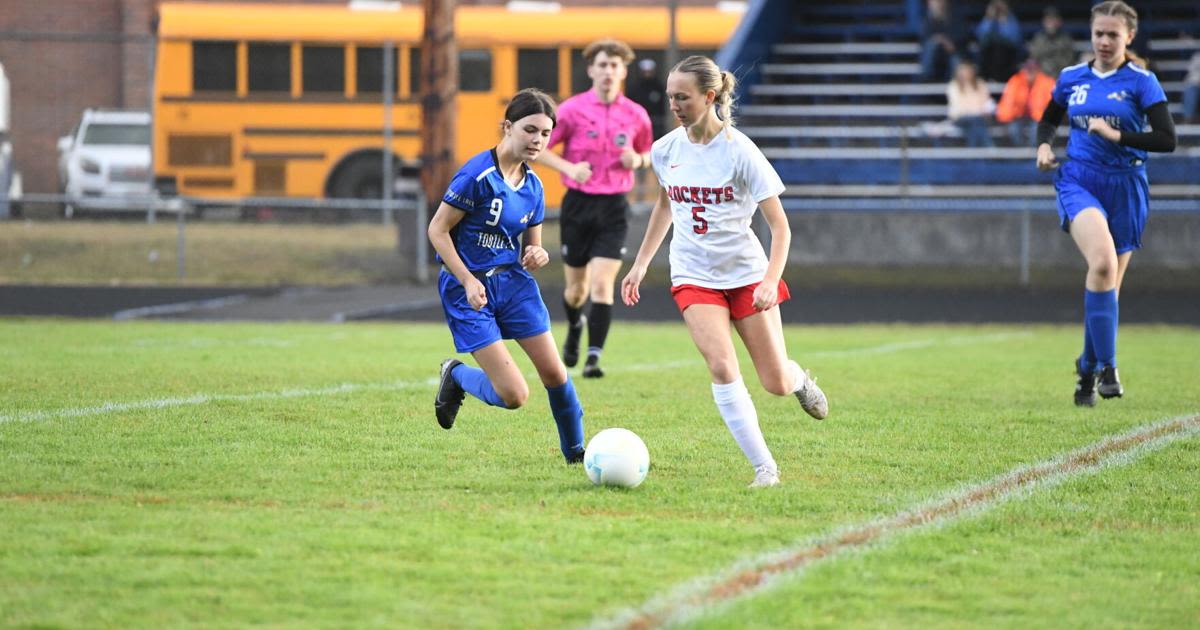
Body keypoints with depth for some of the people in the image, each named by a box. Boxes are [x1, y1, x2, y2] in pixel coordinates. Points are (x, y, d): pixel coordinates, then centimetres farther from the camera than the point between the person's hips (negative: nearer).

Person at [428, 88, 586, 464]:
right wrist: (468, 281, -21)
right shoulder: (477, 175, -18)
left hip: (514, 281, 6)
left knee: (555, 373, 0)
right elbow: (437, 229, -15)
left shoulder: (532, 186, 5)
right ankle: (455, 376, 18)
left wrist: (537, 257, -12)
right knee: (514, 395, -12)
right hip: (469, 289, -6)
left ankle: (576, 452, 21)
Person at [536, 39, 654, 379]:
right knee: (577, 287, 11)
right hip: (578, 204, 0)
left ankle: (593, 358, -12)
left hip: (613, 209, 0)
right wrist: (569, 168, -16)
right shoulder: (572, 109, -6)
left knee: (602, 284, -13)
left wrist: (637, 160, -7)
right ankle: (575, 326, 45)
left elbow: (647, 154, 17)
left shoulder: (636, 115, 1)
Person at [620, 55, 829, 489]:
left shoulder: (740, 152, -16)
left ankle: (798, 378, 42)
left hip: (746, 271, -2)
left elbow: (780, 226, -14)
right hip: (694, 277, 2)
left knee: (775, 384, 2)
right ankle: (764, 467, -13)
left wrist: (770, 282, -27)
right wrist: (640, 265, 19)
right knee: (721, 367, -21)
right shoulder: (666, 150, -3)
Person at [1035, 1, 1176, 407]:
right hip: (1079, 180, 0)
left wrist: (1116, 135, -19)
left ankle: (1088, 367, 31)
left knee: (1109, 282, 8)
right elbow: (1048, 119, 26)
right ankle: (1106, 367, -28)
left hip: (1125, 188, 0)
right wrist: (1044, 145, 5)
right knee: (1102, 261, -27)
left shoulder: (1141, 82, -3)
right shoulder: (1072, 78, 7)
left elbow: (1167, 140, -10)